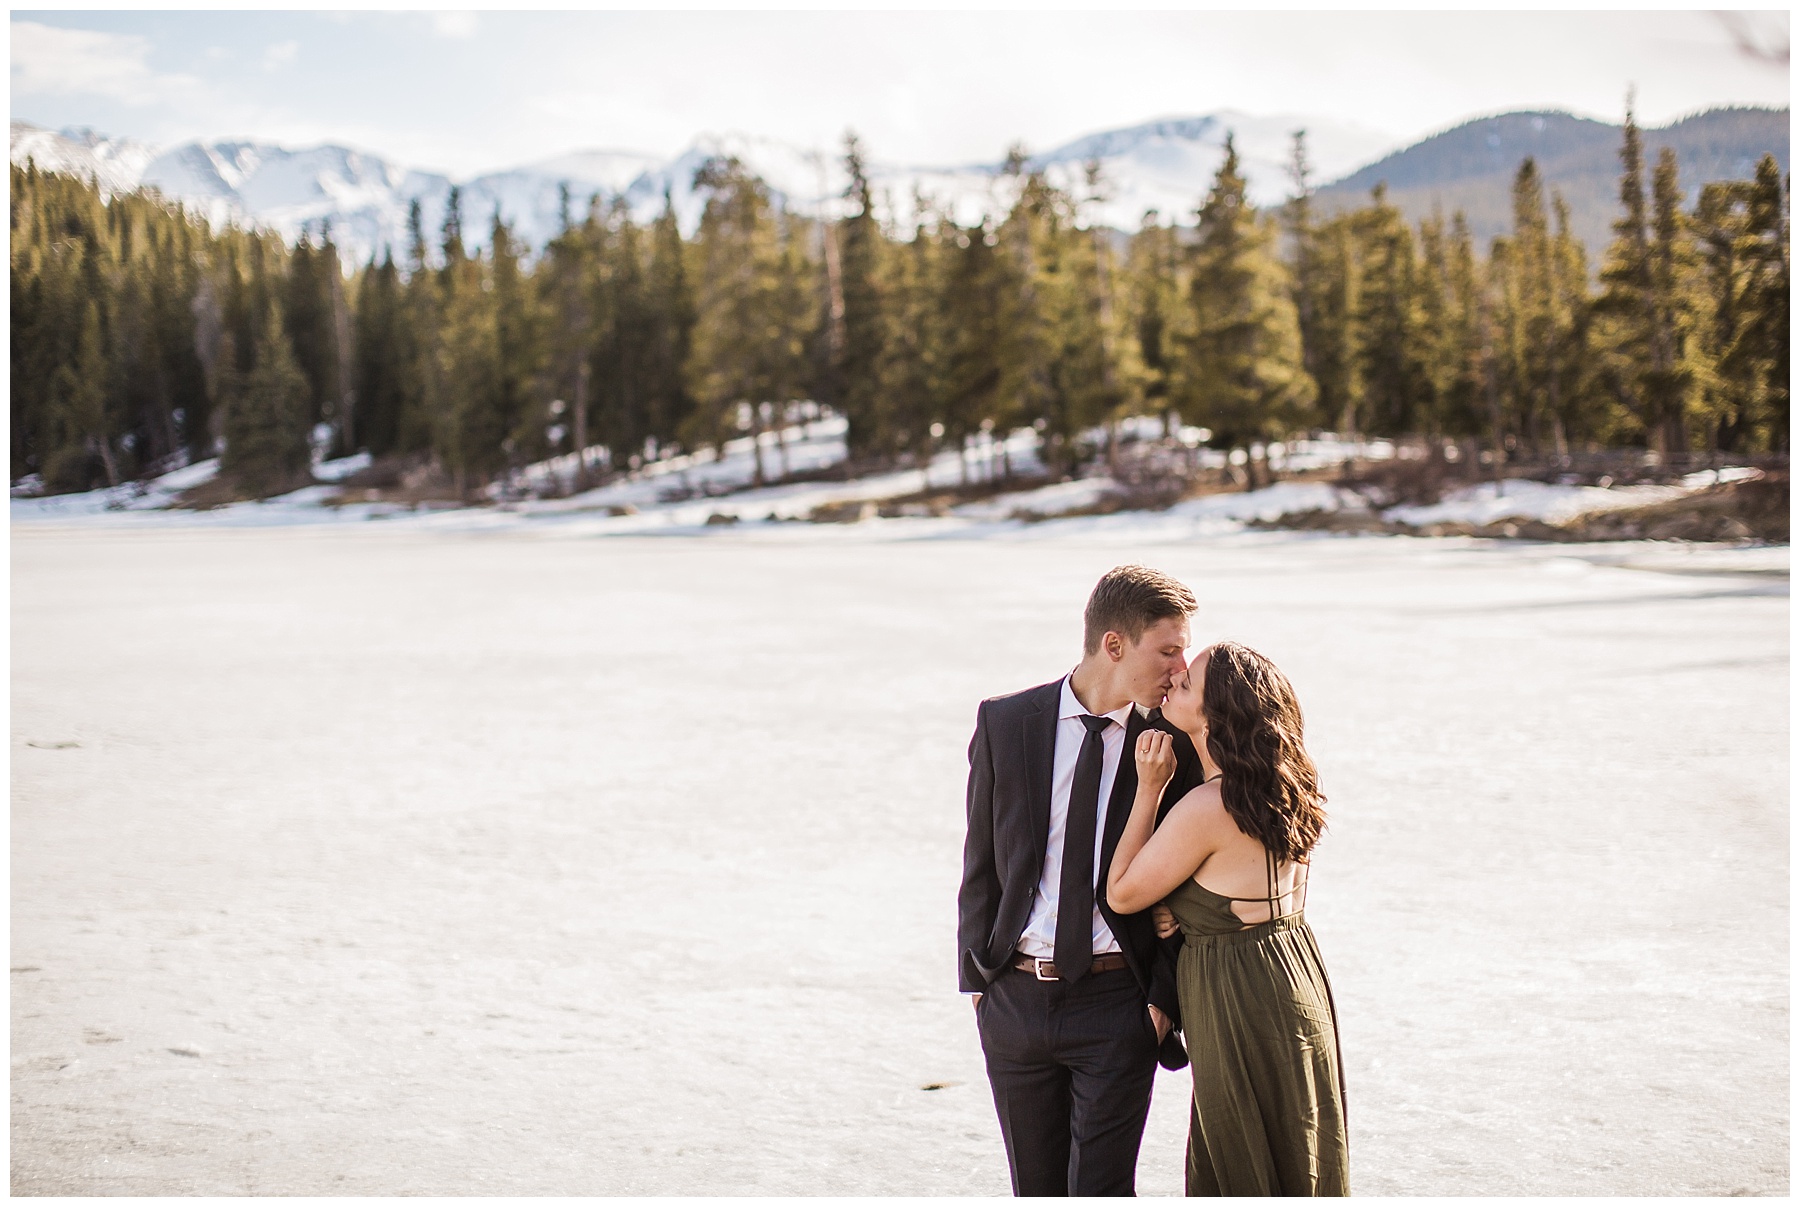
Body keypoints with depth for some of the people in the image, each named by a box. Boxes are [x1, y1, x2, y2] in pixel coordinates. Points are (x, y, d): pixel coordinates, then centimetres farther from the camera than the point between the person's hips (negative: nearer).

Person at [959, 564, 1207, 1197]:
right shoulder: (1004, 722, -1)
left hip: (1117, 1002, -2)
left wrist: (1164, 998, -6)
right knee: (1036, 1190, 14)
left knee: (1100, 1191, -4)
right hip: (1015, 997, 2)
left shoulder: (1177, 744, -4)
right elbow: (981, 860, 5)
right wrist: (977, 979, 4)